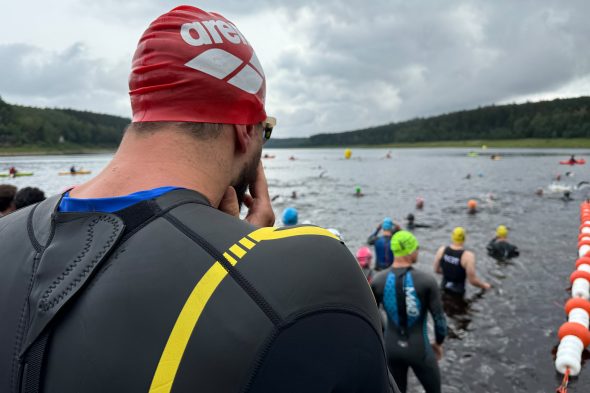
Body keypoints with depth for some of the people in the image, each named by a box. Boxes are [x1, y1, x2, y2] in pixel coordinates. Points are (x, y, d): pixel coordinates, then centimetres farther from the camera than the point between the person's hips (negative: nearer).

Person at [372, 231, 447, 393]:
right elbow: (439, 319, -13)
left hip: (392, 348, 3)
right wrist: (438, 343, 6)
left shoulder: (378, 280, -12)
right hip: (419, 349, -2)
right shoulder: (427, 280, -19)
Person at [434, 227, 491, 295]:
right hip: (458, 292, -4)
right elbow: (473, 280, -20)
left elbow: (436, 270, 4)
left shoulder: (442, 250, -8)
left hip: (443, 289, 4)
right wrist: (485, 285, 0)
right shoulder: (468, 256, -23)